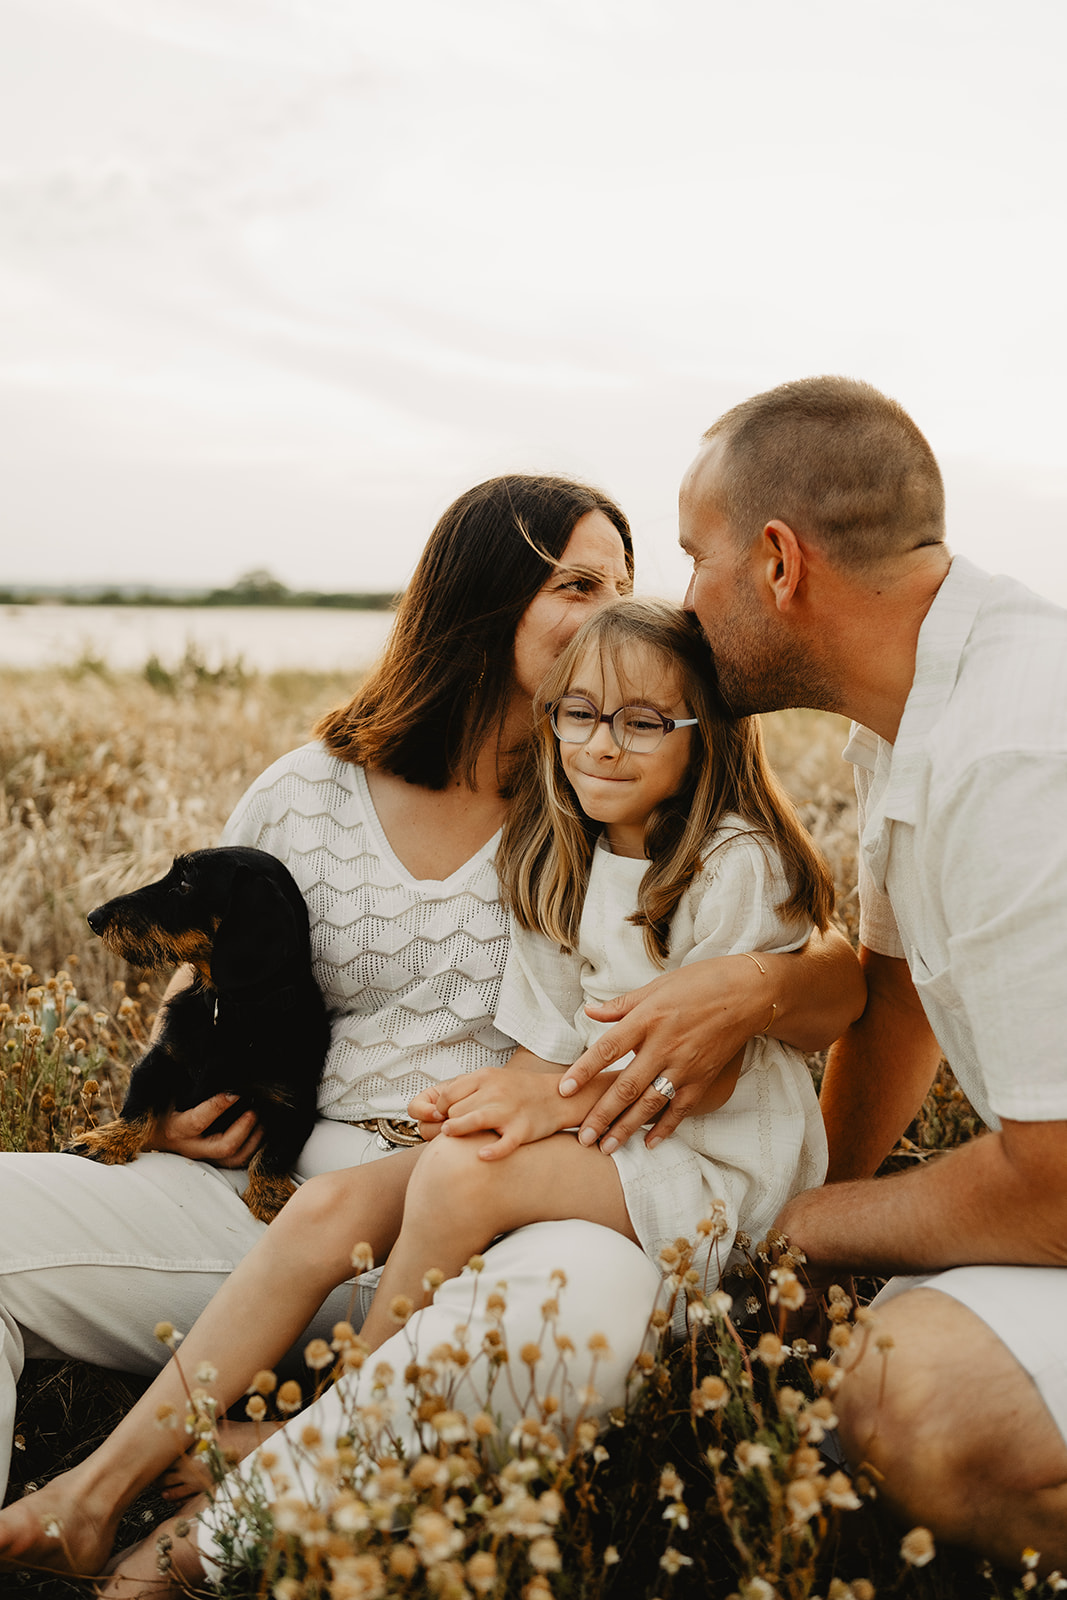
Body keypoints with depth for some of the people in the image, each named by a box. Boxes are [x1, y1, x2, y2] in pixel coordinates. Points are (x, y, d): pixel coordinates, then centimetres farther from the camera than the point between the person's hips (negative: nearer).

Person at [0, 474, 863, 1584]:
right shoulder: (304, 797, 11)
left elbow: (849, 984, 3)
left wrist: (754, 986, -20)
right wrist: (170, 1107, 4)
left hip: (499, 1229, -2)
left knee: (594, 1287, -39)